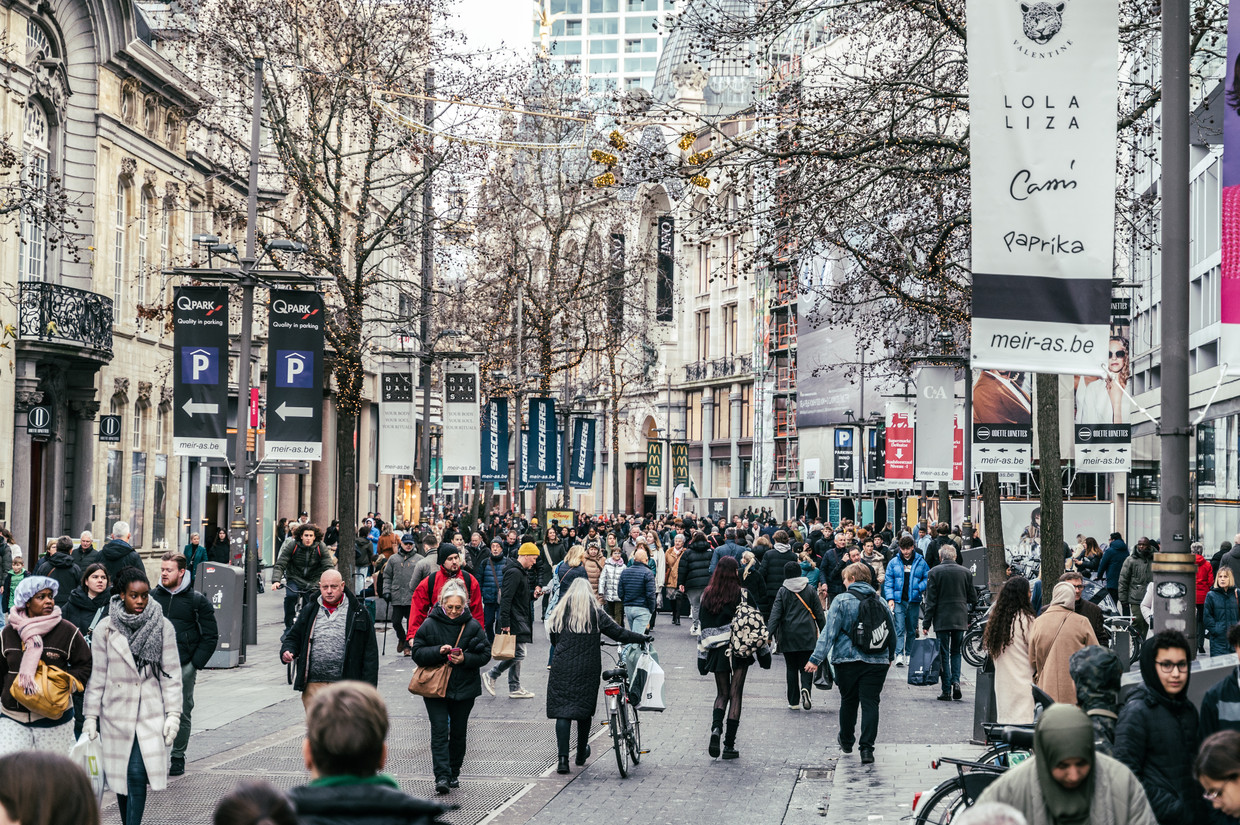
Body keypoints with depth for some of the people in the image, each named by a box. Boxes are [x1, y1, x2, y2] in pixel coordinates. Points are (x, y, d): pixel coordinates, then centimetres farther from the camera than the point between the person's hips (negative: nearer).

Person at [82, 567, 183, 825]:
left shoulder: (163, 627, 0)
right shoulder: (106, 629, 0)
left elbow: (171, 674, 3)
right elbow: (97, 676, 3)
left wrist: (173, 714, -2)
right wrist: (90, 717, 2)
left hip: (150, 713, -1)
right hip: (116, 712, 1)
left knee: (137, 774, -12)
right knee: (120, 774, 8)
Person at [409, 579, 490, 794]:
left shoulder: (473, 626, -1)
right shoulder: (430, 624, -4)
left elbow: (485, 654, 0)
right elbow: (417, 653, -5)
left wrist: (465, 659, -17)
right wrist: (439, 651, -21)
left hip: (464, 688, 2)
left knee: (458, 732, 11)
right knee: (439, 730, -10)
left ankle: (454, 774, 24)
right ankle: (441, 776, -14)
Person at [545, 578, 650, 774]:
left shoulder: (558, 613, 3)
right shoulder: (596, 614, -2)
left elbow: (554, 640, 13)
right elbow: (619, 633, -1)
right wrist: (643, 638, 12)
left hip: (562, 669, 0)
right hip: (588, 670, 0)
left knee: (562, 711, -1)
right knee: (584, 709, 15)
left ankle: (563, 758, -13)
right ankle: (581, 754, 29)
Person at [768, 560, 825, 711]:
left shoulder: (783, 591, -2)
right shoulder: (810, 590, 2)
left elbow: (775, 614, -9)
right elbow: (819, 613, 5)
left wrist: (769, 633, -11)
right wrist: (824, 633, 13)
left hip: (788, 636, 0)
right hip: (807, 636, 0)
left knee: (791, 668, 8)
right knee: (806, 666, 6)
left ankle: (794, 701, 8)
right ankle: (805, 688, -22)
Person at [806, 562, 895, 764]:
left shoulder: (841, 600, -6)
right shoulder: (880, 602, 7)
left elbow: (829, 632, -10)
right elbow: (892, 632, 17)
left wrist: (816, 658, -9)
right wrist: (890, 656, 33)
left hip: (848, 660, -2)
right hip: (876, 661, 2)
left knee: (848, 701, 15)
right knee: (870, 703, -1)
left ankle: (846, 741, 32)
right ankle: (867, 748, -10)